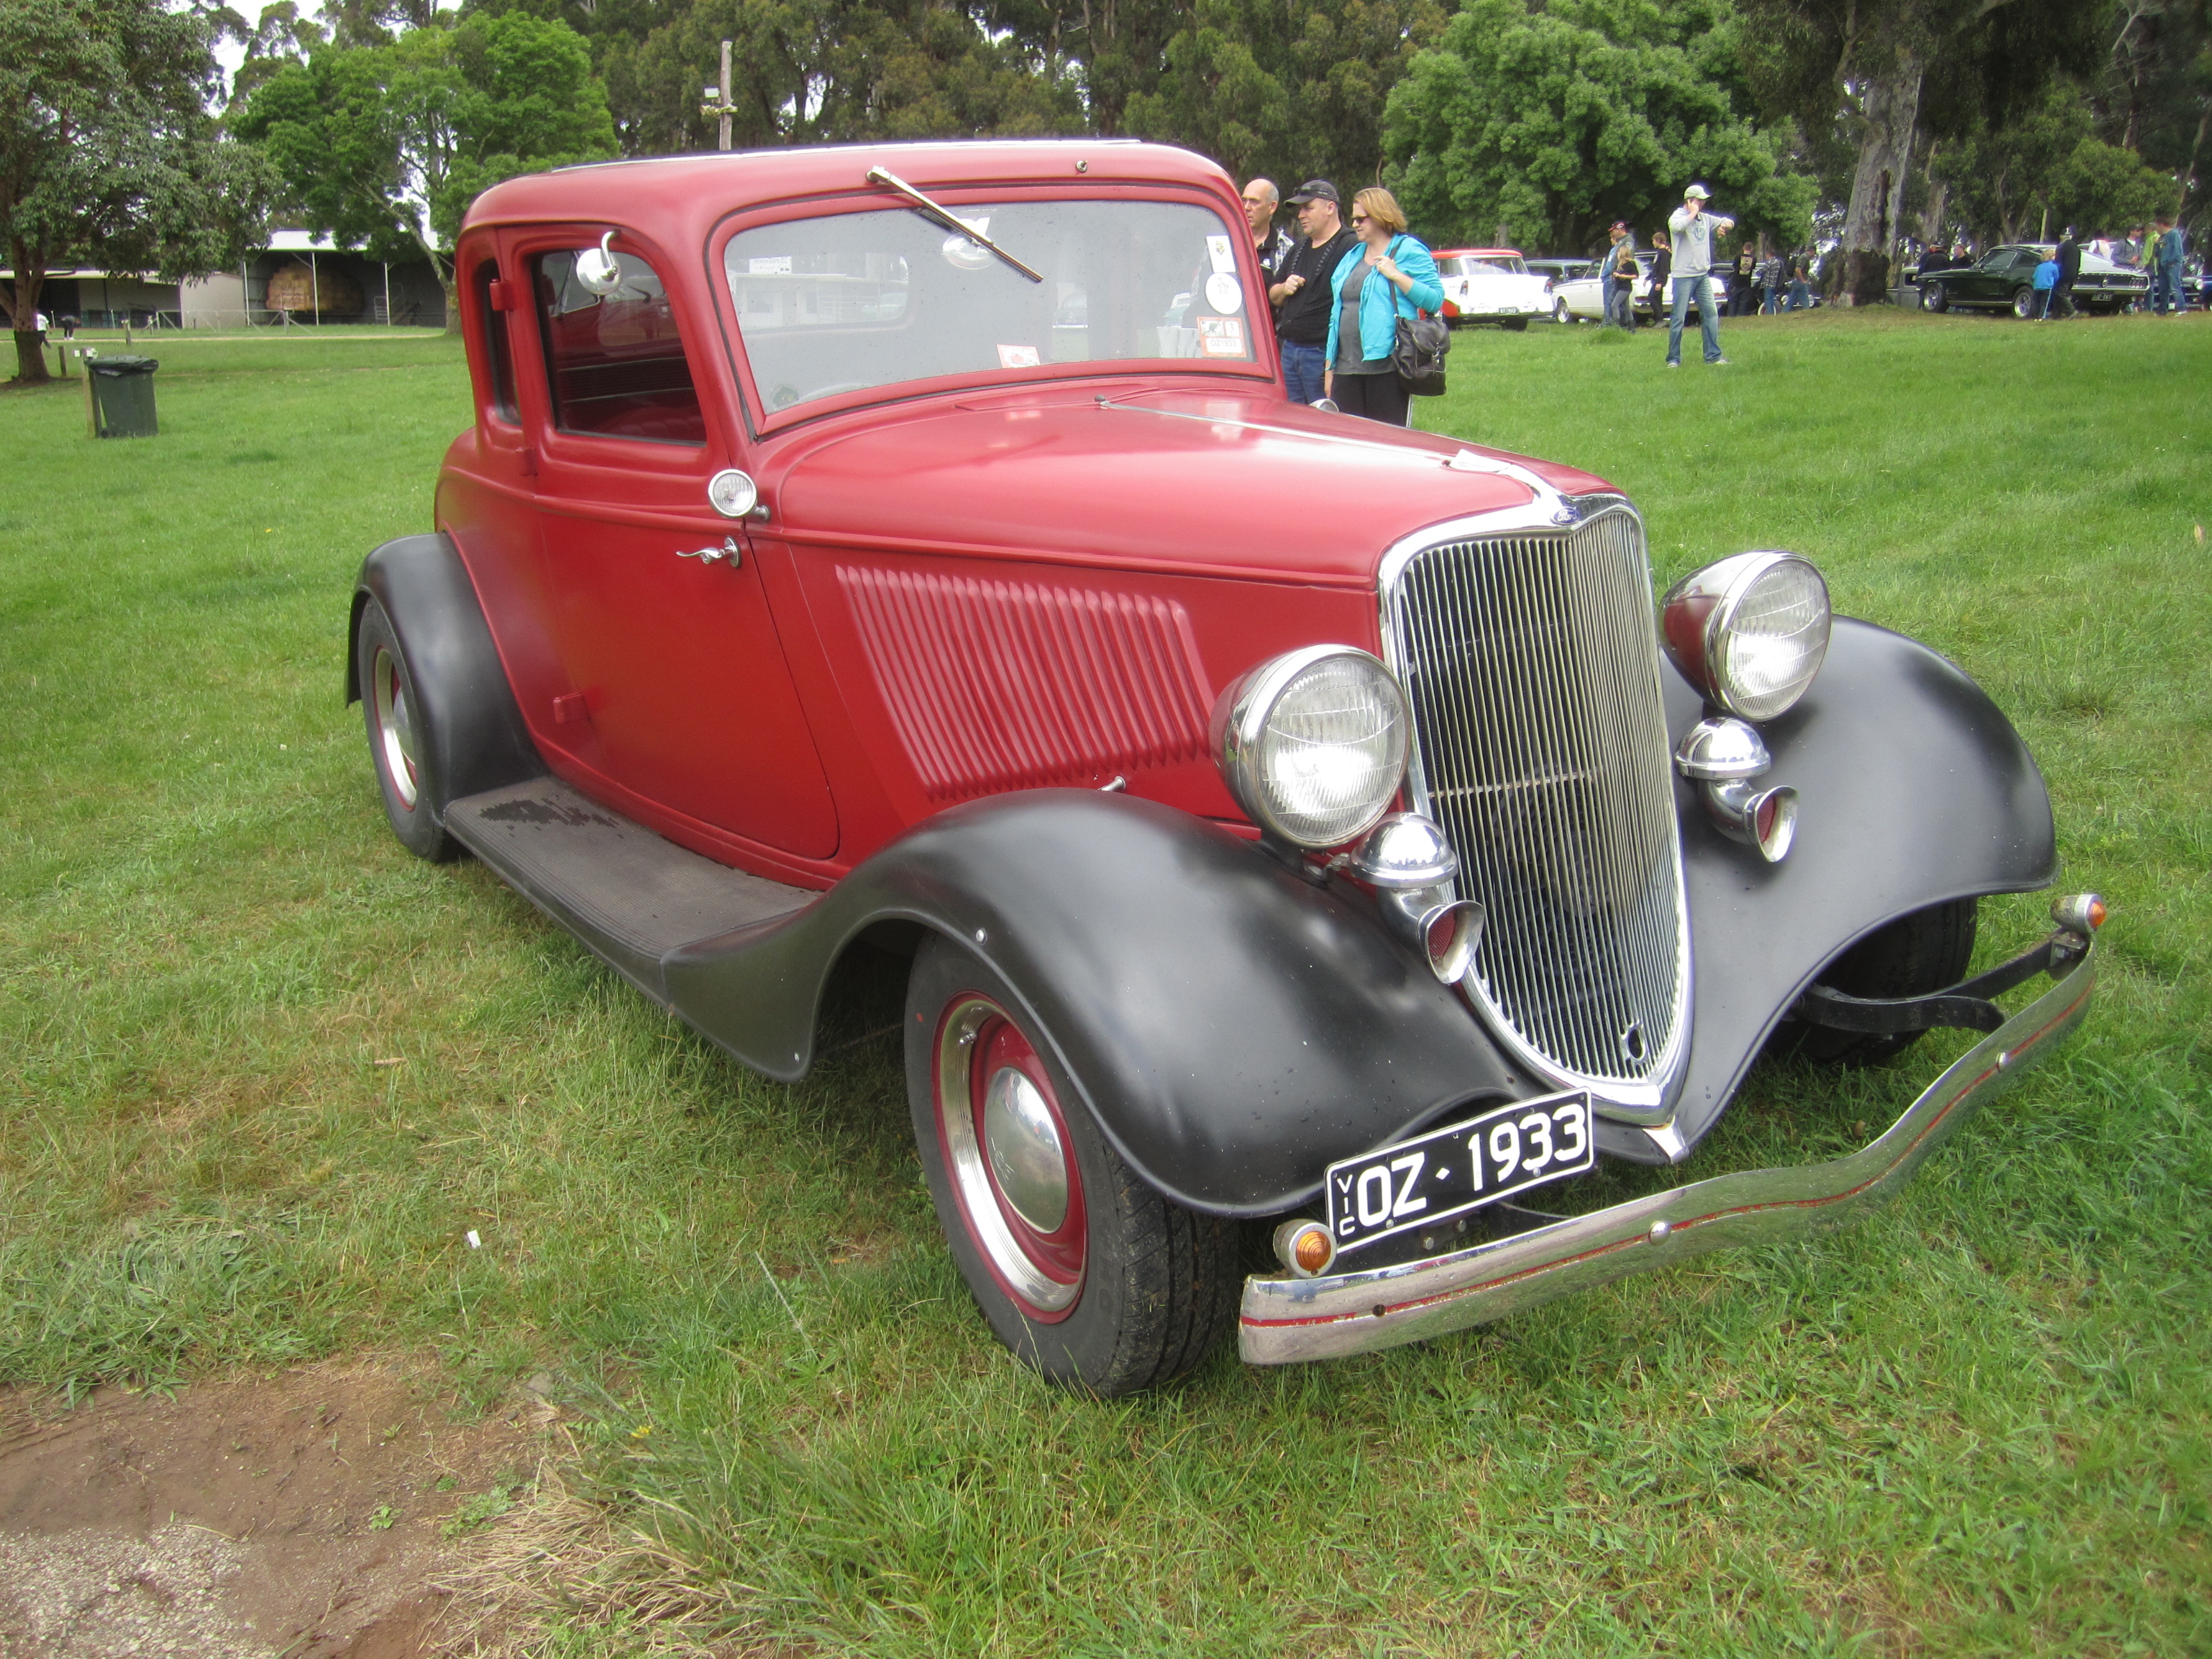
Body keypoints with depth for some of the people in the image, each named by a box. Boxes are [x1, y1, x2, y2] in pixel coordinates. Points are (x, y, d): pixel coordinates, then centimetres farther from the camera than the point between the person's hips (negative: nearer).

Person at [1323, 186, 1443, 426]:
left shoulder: (1408, 250, 1)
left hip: (1385, 368, -6)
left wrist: (1396, 275, -14)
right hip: (1347, 368, 7)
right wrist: (1330, 368, 18)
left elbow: (1436, 300, -8)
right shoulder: (1352, 258, 21)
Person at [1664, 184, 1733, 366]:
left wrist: (1726, 224, -2)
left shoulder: (1705, 218, 14)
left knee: (1711, 314, 2)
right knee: (1678, 318, -4)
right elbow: (1676, 226, -30)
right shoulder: (1678, 216, -6)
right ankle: (1673, 358, 2)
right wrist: (1692, 213, -14)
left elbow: (1729, 222, 22)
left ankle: (1713, 356, 6)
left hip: (1703, 275, 7)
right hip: (1684, 276, -7)